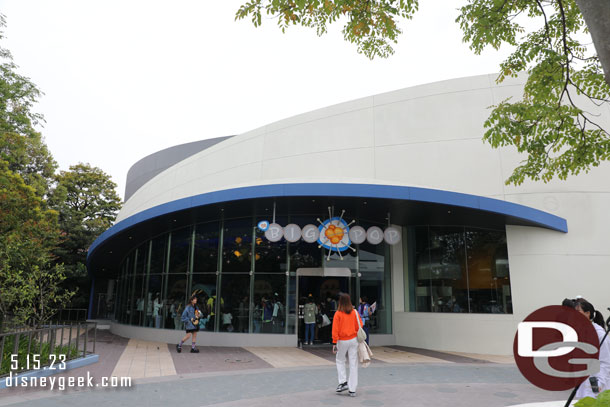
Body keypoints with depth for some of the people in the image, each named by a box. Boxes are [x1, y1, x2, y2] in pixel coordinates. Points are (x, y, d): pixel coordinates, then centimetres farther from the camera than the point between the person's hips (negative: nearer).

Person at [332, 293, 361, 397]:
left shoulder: (338, 314, -10)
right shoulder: (355, 313, -2)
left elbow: (335, 330, -10)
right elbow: (359, 326, 3)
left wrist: (334, 343, -6)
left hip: (342, 341, -2)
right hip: (353, 340, 2)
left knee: (340, 361, 19)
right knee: (353, 364, 6)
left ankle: (343, 382, 6)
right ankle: (352, 390, 9)